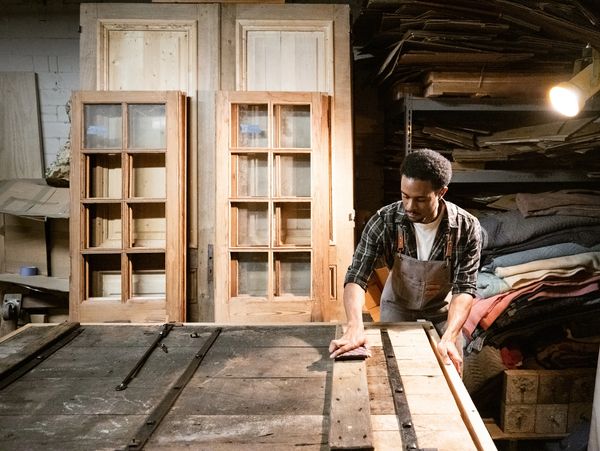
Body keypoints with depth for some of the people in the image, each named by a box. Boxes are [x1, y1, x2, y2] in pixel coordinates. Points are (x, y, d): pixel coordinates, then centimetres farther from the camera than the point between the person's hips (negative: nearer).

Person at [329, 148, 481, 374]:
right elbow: (356, 277, -31)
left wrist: (449, 338, -43)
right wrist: (355, 326, -48)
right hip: (397, 306, 0)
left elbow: (464, 287, -27)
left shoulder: (466, 228, -26)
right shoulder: (384, 221, -28)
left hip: (442, 309, 1)